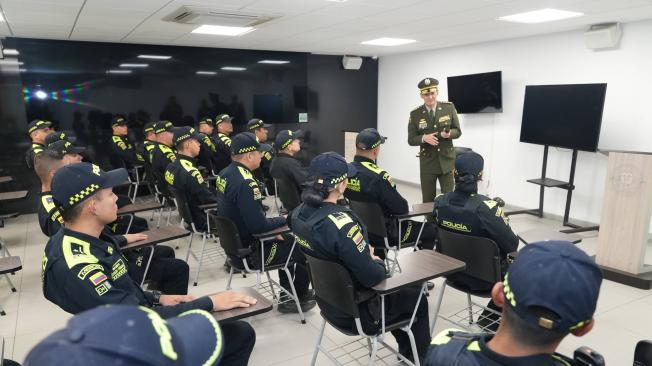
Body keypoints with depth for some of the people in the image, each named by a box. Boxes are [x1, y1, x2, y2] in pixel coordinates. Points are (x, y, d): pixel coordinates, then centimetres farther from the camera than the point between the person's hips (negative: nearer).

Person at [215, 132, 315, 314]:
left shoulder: (225, 173, 1)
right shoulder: (245, 183, -29)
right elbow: (259, 225, -29)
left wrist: (275, 226, 7)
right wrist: (284, 220, -10)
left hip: (234, 242, 9)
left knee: (287, 240, 25)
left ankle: (287, 293, 34)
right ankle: (299, 298, 21)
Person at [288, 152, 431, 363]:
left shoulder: (300, 213, -9)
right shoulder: (342, 224, -35)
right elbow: (372, 277, -30)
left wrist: (366, 256, 5)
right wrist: (379, 263, -8)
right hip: (355, 311, -7)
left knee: (402, 290, 29)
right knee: (417, 298, 18)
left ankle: (407, 351, 47)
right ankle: (421, 357, 39)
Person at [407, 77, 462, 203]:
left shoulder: (449, 107, -2)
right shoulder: (415, 114, -4)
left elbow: (458, 131, 2)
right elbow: (411, 140, -1)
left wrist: (449, 133, -21)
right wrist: (424, 138, -21)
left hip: (447, 161, 0)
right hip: (427, 163, 0)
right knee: (427, 201, 6)